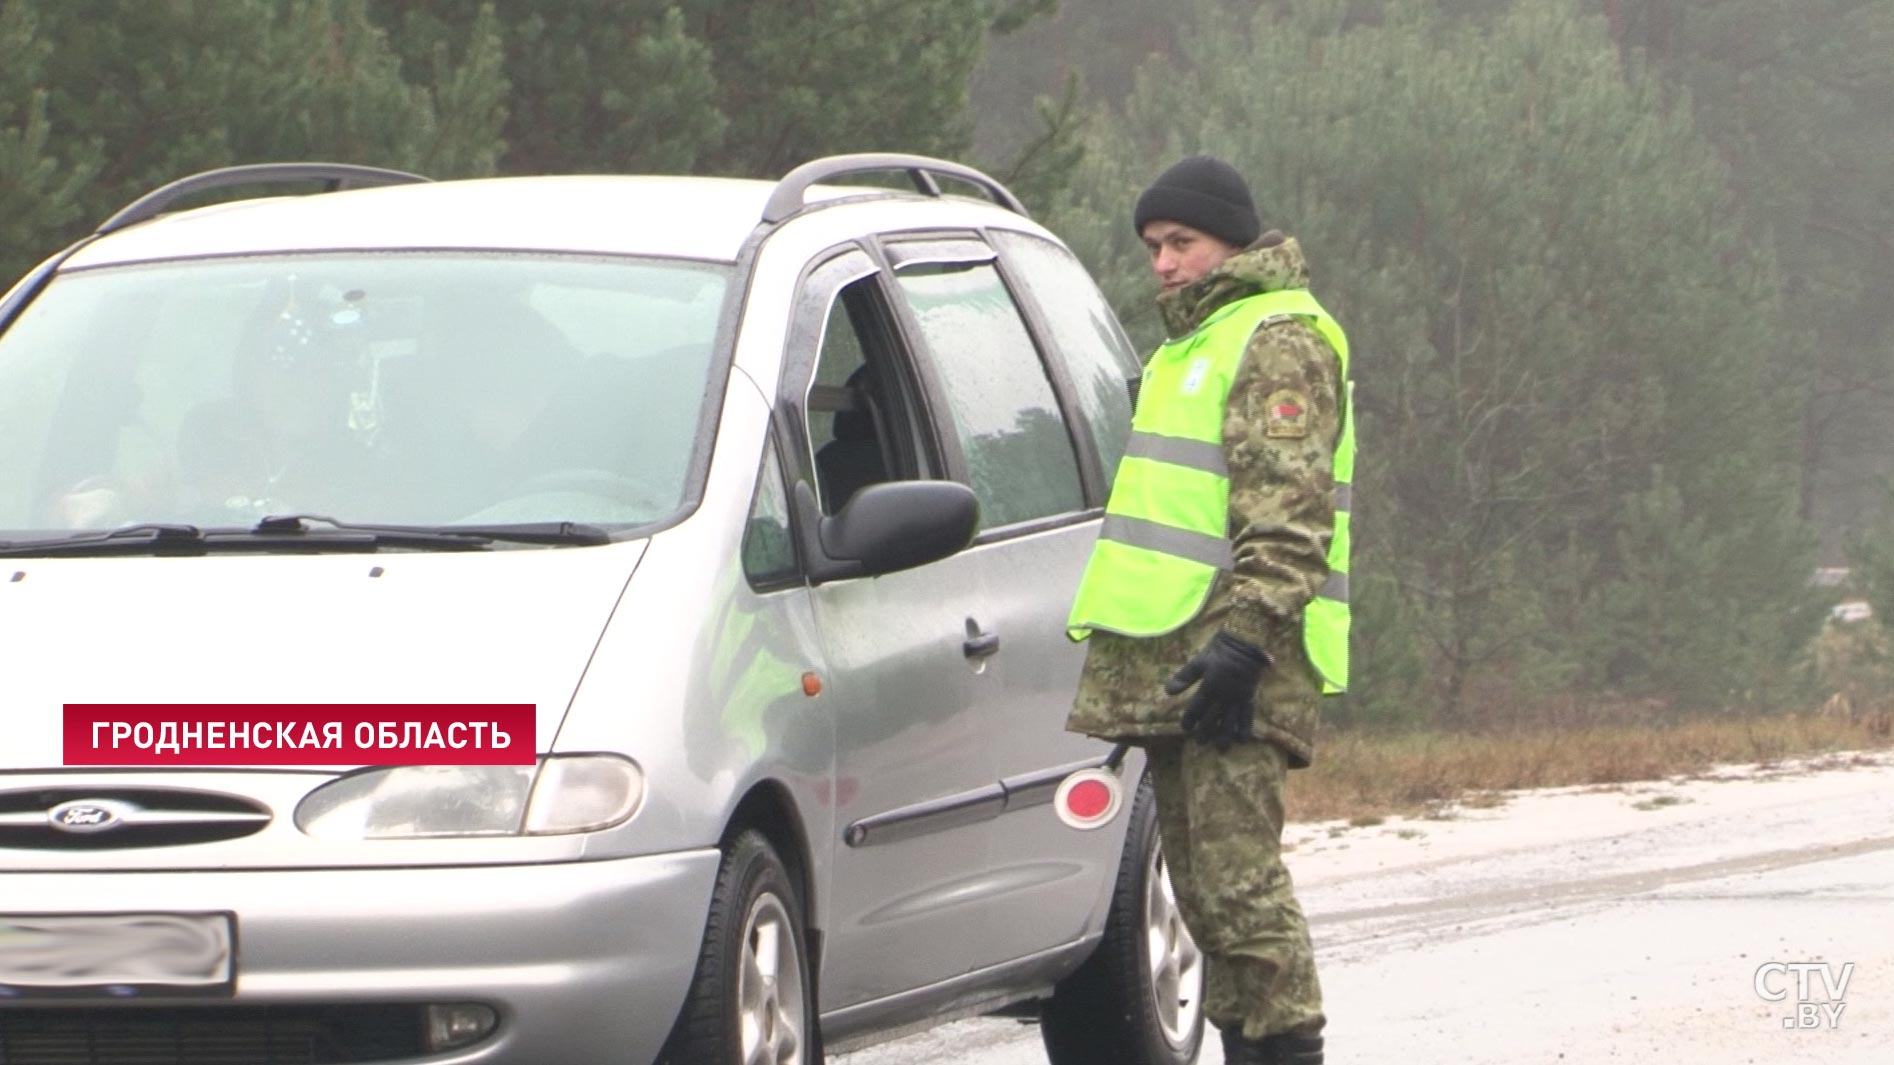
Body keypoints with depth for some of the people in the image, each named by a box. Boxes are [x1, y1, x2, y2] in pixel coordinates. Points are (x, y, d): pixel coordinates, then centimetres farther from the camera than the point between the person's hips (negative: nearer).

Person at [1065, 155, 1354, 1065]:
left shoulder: (1280, 341, -7)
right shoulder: (1192, 343, 25)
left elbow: (1287, 514, -17)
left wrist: (1244, 641, -24)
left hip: (1232, 658, -10)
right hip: (1171, 657, 10)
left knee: (1237, 878, -14)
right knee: (1201, 885, 9)